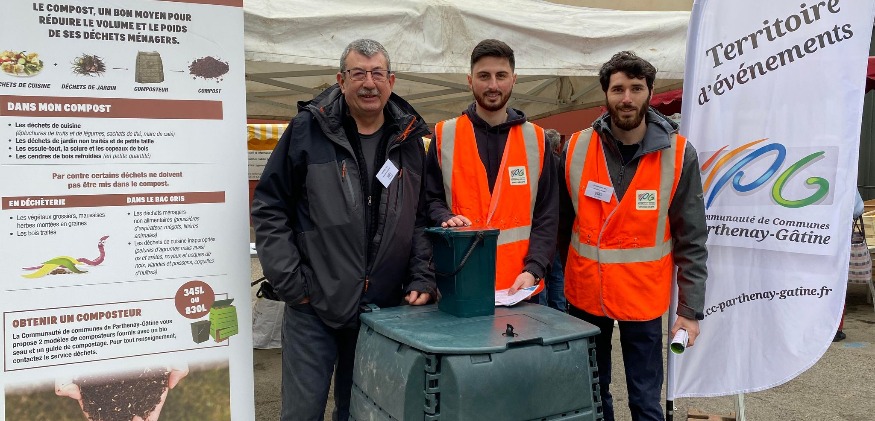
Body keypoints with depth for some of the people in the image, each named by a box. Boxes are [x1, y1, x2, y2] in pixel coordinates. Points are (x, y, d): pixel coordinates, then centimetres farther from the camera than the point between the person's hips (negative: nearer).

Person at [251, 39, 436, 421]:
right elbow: (269, 209, -3)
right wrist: (289, 284, -8)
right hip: (313, 307, -3)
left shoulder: (409, 139, 7)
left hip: (384, 307, 3)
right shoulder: (307, 130, -5)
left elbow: (421, 218, 12)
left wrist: (422, 279, 1)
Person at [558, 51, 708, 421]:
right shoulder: (576, 148, -4)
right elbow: (561, 225, 3)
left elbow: (691, 242, -6)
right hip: (583, 294, 2)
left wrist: (690, 309, -8)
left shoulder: (678, 155, -8)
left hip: (643, 298, -2)